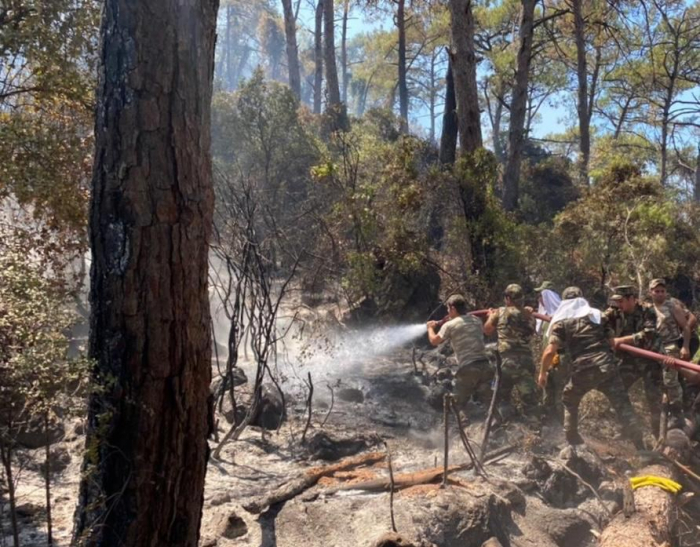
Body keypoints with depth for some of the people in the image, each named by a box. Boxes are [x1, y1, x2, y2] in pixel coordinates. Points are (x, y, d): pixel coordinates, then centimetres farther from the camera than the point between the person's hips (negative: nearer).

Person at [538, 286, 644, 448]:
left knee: (570, 401, 23)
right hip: (606, 365, 2)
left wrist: (542, 372, 7)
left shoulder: (561, 321, 5)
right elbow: (611, 341, 17)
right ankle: (639, 444, 0)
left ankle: (572, 440, 25)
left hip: (582, 369, -1)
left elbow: (550, 351, -4)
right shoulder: (597, 314, 16)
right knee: (622, 404, 5)